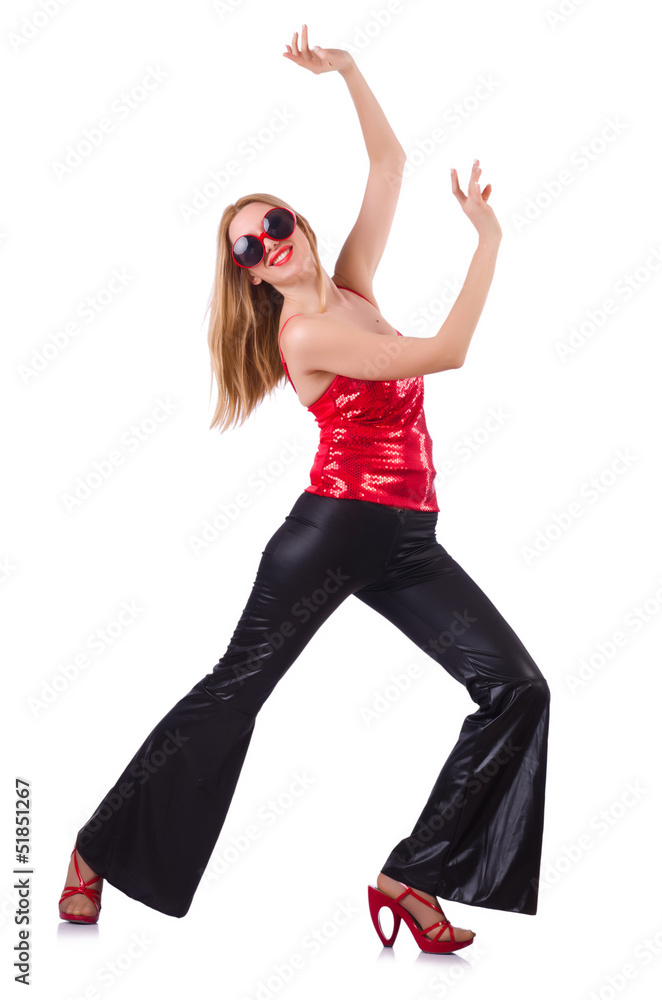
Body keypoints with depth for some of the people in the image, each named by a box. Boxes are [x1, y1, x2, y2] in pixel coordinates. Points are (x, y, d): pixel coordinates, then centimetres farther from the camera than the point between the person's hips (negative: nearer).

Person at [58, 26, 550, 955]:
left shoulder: (349, 286, 12)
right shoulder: (305, 332, -10)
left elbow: (389, 161, 18)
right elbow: (447, 352, -15)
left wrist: (347, 71, 10)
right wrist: (488, 238, -9)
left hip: (407, 540, 7)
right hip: (335, 527, -7)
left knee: (518, 689, -5)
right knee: (234, 688, -2)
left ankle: (409, 878, 1)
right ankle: (99, 849, 16)